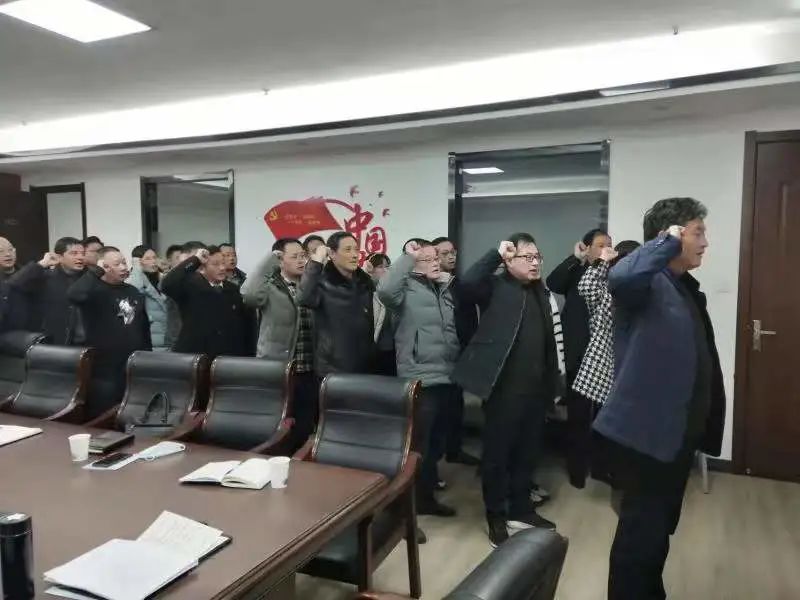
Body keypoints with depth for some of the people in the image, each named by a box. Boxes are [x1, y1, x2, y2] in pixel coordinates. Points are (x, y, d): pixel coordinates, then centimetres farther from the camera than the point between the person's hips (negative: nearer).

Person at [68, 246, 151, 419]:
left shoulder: (133, 292, 11)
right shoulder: (95, 290, -9)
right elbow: (73, 295, -34)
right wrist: (96, 271, -22)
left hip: (134, 370, 6)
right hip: (104, 372, -6)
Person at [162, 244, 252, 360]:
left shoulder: (233, 289, 11)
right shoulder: (191, 285, -3)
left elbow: (245, 324, 11)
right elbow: (167, 285, -24)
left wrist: (245, 356, 5)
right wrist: (194, 260, -19)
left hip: (229, 359, 4)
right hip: (193, 356, -4)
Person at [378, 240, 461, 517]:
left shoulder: (446, 289, 14)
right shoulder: (407, 288, -7)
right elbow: (385, 290, -30)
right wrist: (408, 257, -24)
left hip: (447, 379, 7)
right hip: (420, 380, -7)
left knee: (436, 443, 19)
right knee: (418, 445, 0)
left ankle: (426, 496, 35)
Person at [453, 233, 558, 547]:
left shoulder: (541, 292, 14)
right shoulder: (497, 287, -5)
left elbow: (548, 339, 15)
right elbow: (468, 281, -26)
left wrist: (551, 383, 13)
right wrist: (497, 253, -17)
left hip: (536, 388, 6)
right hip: (505, 387, -6)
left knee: (527, 453, 17)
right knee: (497, 453, 6)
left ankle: (521, 510, 33)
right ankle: (496, 517, 21)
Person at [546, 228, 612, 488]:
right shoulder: (575, 272, 4)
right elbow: (552, 283, -15)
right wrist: (576, 258, -13)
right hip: (579, 355, -1)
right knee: (578, 415, 6)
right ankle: (577, 469, 18)